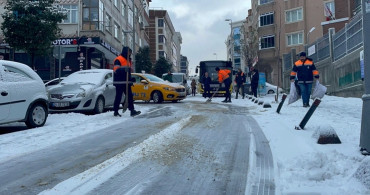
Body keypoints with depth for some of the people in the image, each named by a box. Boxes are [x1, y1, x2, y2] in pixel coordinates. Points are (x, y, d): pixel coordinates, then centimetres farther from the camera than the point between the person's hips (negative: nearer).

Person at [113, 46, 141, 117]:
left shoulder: (128, 60, 20)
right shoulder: (118, 60, -9)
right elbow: (116, 70, -19)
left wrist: (130, 81, 25)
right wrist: (124, 69, -34)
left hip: (126, 82, 8)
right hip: (120, 82, -8)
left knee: (130, 96, 2)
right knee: (118, 97, -4)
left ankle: (132, 110, 2)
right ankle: (116, 112, 4)